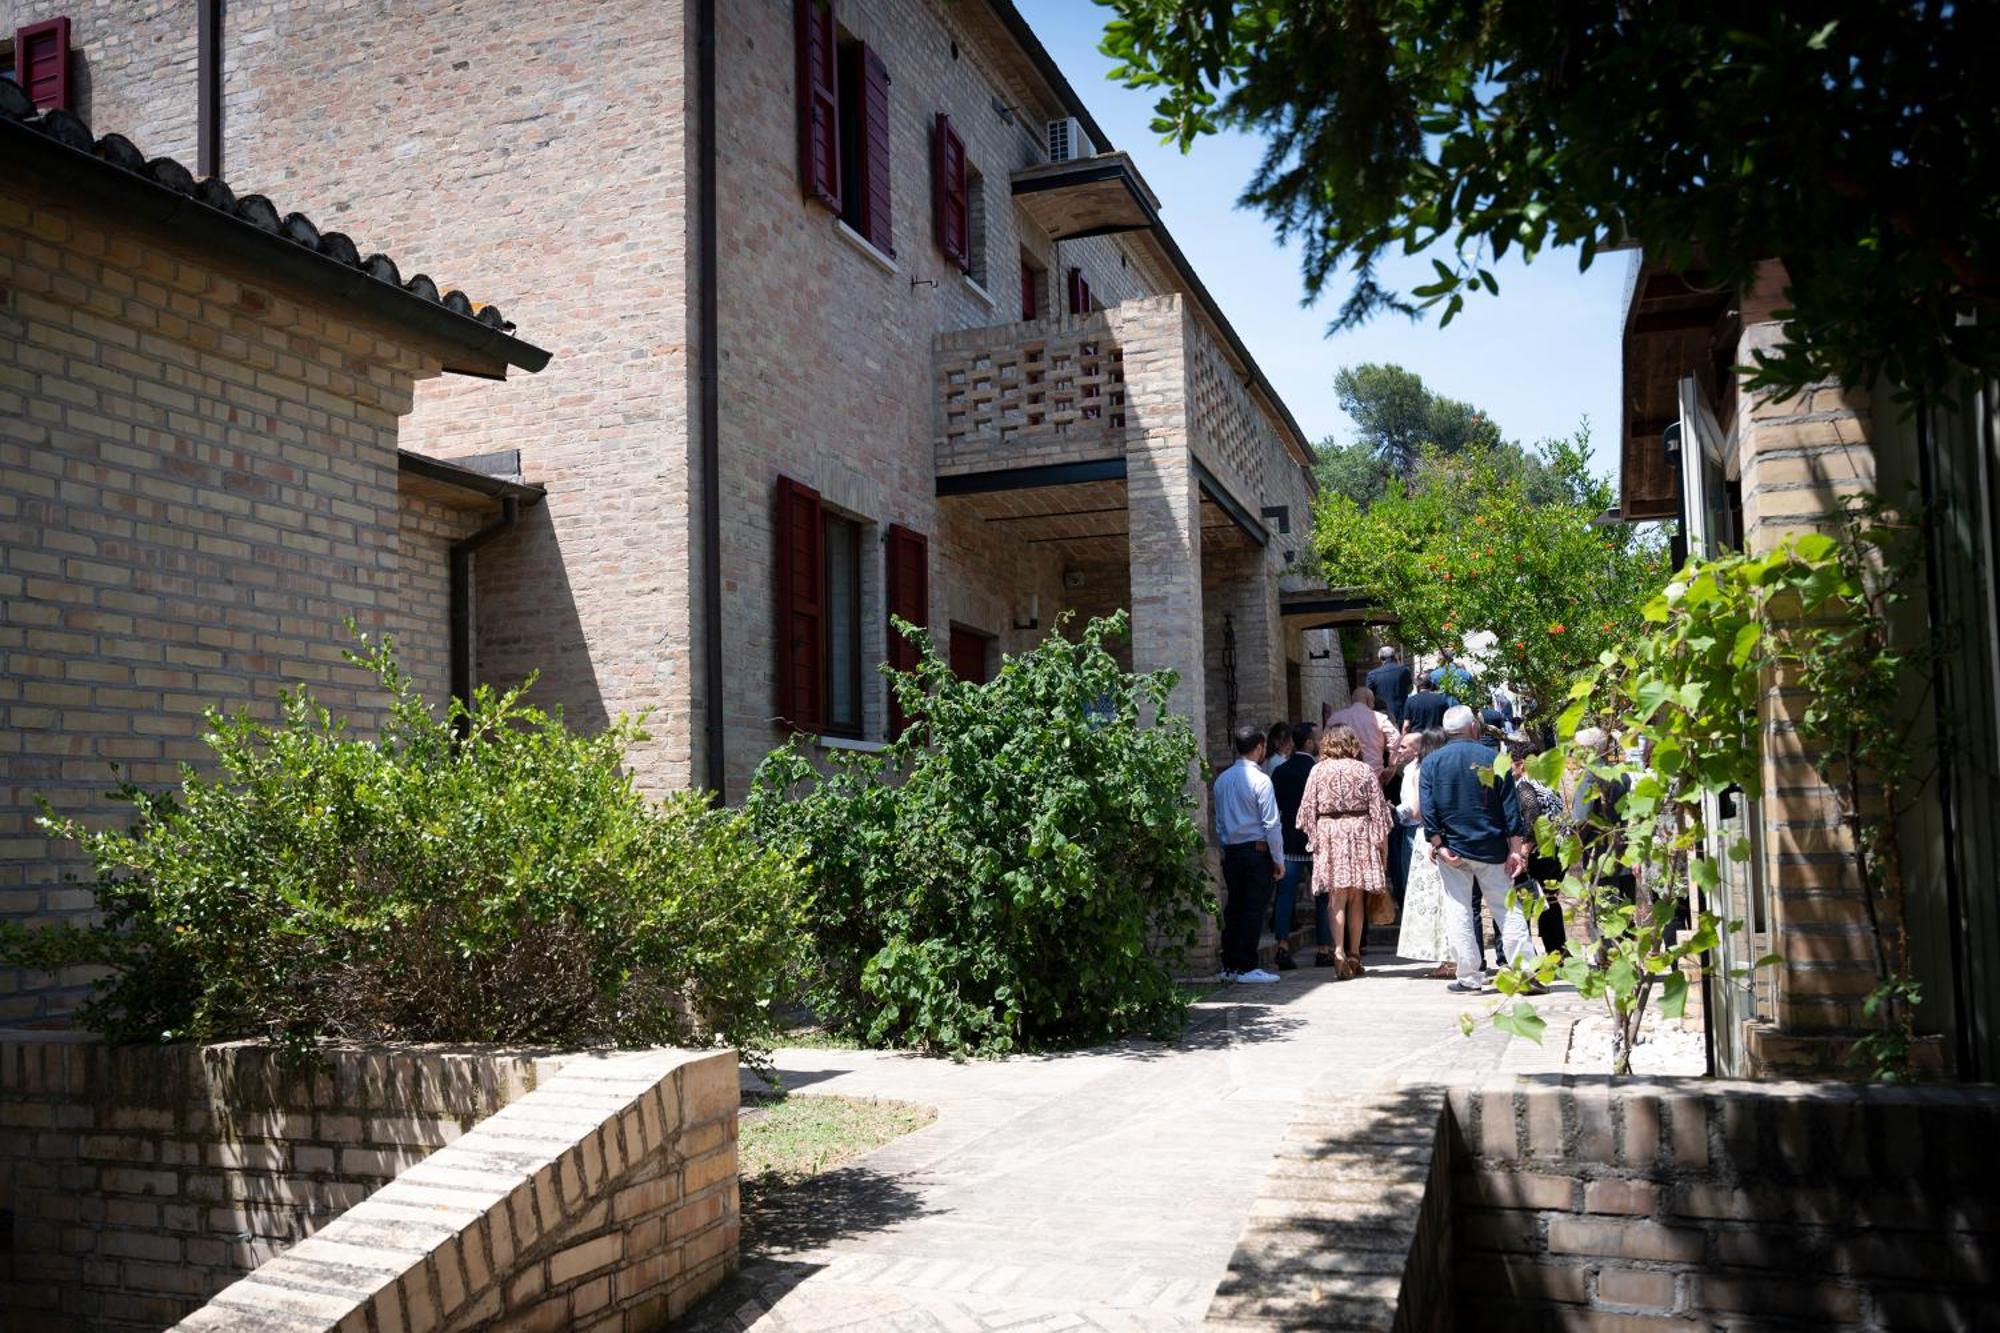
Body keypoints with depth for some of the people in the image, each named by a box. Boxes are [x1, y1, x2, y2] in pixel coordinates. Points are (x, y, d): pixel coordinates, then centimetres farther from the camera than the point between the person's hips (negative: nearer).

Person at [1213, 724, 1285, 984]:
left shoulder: (1222, 779, 8)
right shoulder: (1260, 780, -11)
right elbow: (1271, 824, -12)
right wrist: (1279, 860, -7)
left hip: (1231, 851, 6)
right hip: (1258, 850, -6)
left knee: (1234, 907, 12)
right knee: (1254, 909, -1)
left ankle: (1230, 966, 16)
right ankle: (1246, 968, 0)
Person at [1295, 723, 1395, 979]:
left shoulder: (1318, 770, 1)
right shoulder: (1365, 770, 2)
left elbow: (1308, 807, 0)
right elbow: (1378, 809, 1)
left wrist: (1313, 837, 8)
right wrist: (1380, 838, 7)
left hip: (1328, 834, -1)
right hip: (1359, 833, 1)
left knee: (1336, 896, -2)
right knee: (1356, 898, 10)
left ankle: (1339, 952, -17)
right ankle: (1354, 955, 17)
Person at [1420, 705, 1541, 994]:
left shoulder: (1432, 762, 1)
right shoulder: (1493, 759, 0)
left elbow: (1427, 808, -6)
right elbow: (1511, 808, -2)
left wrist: (1438, 845, -6)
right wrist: (1517, 850, -1)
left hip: (1452, 850, 0)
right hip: (1492, 850, 0)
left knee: (1458, 911, 5)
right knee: (1508, 908, 6)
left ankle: (1470, 976, 4)